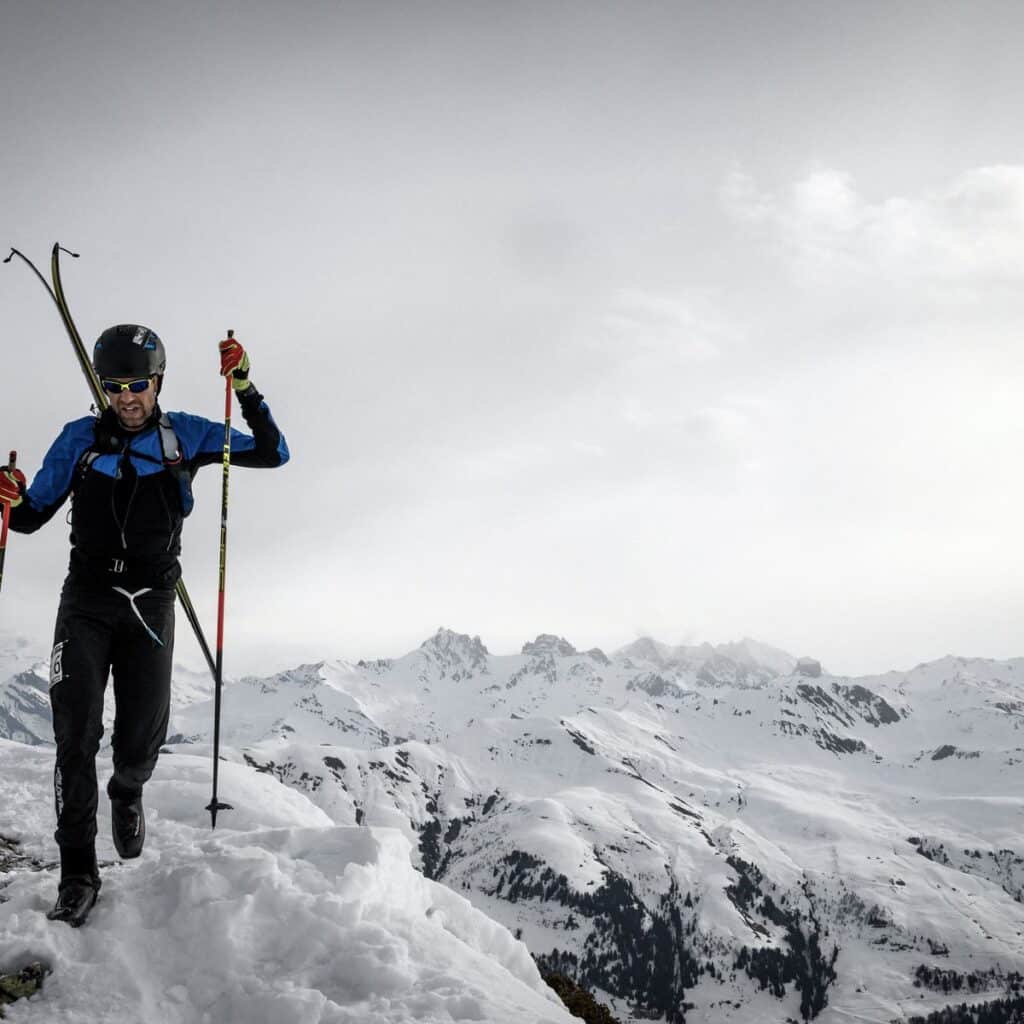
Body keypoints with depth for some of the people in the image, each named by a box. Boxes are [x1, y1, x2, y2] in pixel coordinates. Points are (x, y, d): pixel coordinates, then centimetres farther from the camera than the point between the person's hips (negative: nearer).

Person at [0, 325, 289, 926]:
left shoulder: (184, 436, 3)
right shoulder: (79, 439, 2)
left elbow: (273, 453, 2)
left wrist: (245, 389, -9)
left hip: (152, 605, 0)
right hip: (87, 600, 0)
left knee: (142, 737, 2)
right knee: (76, 730, -10)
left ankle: (127, 793, 39)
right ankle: (79, 871, -1)